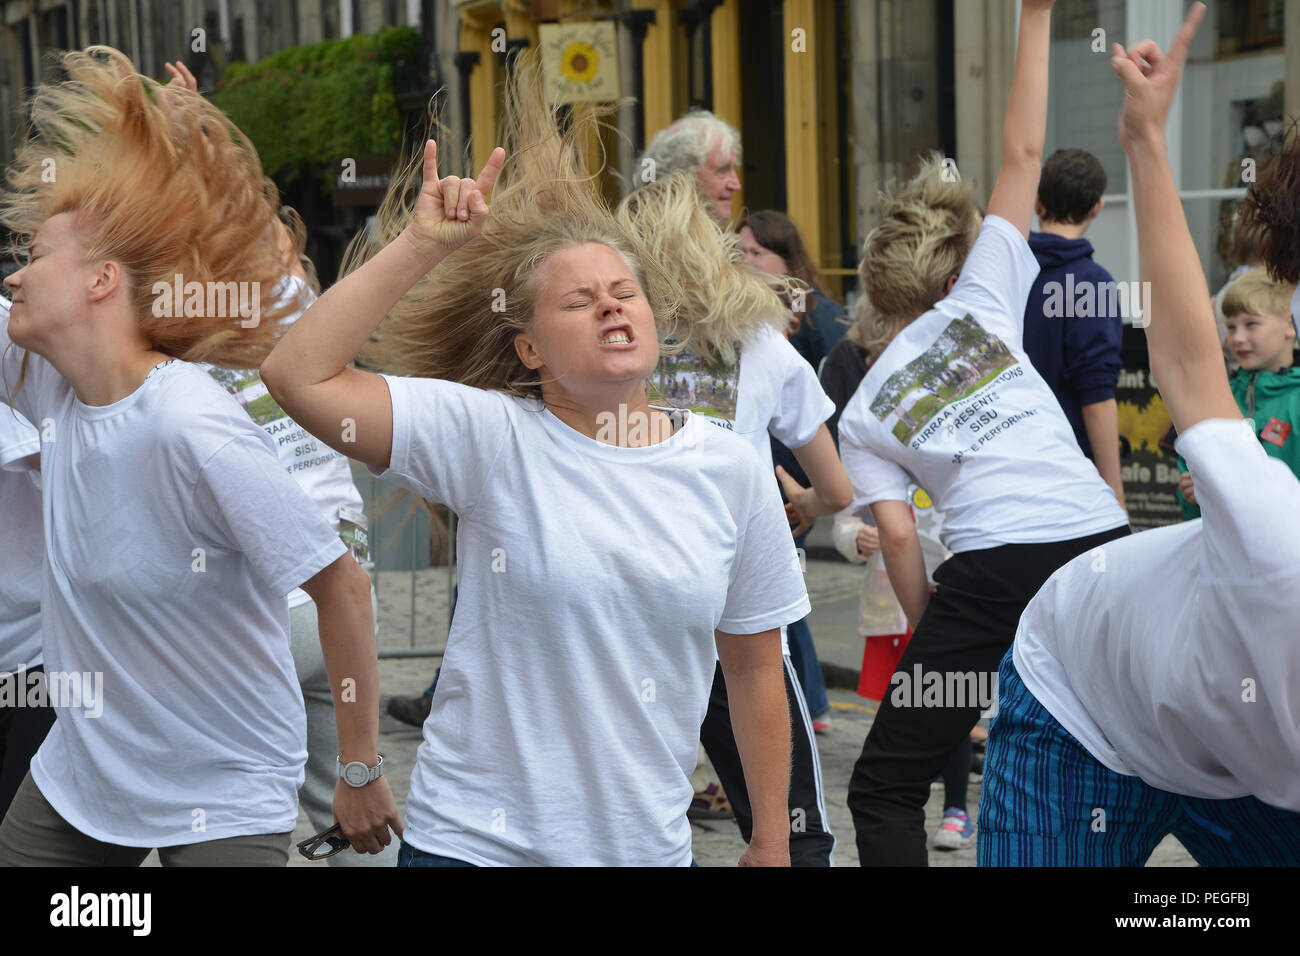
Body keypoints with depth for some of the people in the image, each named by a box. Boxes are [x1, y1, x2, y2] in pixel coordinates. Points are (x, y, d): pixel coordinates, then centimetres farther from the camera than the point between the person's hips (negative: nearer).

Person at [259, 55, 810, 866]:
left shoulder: (730, 469, 1)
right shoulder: (490, 438, -8)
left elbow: (757, 669, 9)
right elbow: (301, 376, -18)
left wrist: (772, 843, 11)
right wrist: (421, 246, -18)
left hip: (648, 843, 3)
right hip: (474, 840, -2)